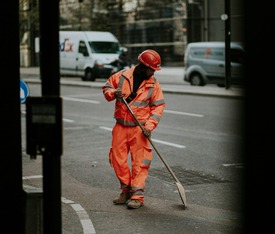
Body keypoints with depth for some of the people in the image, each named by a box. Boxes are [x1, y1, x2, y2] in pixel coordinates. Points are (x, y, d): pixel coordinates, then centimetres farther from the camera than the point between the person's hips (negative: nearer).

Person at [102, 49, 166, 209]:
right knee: (117, 159, 6)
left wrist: (149, 126, -14)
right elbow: (106, 88, 12)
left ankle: (137, 196, -1)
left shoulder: (154, 84, -1)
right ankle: (126, 190, 23)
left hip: (139, 129, -2)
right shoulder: (122, 77, 0)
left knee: (140, 162, -6)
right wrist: (113, 93, -12)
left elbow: (158, 107, -2)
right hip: (121, 127, 2)